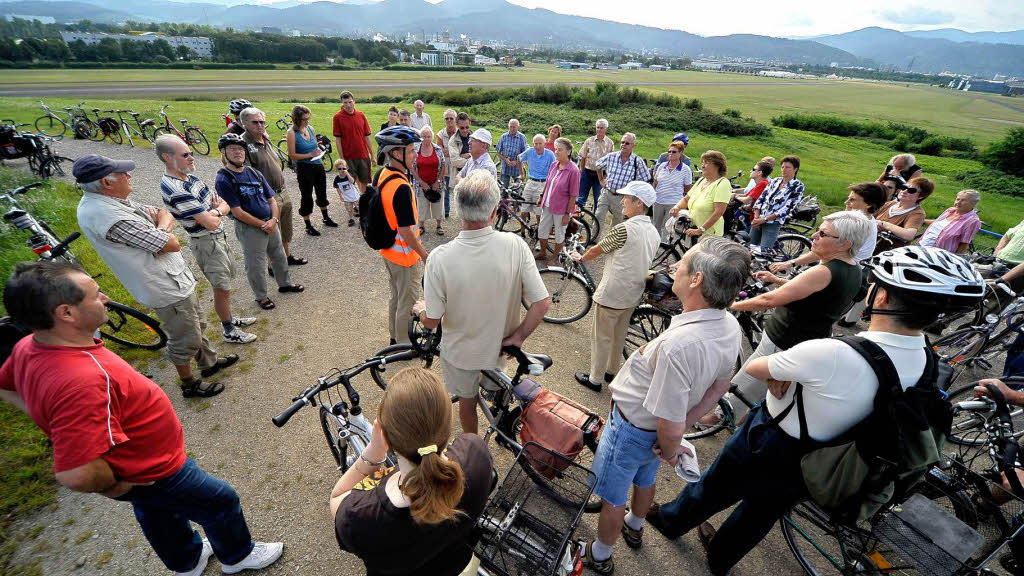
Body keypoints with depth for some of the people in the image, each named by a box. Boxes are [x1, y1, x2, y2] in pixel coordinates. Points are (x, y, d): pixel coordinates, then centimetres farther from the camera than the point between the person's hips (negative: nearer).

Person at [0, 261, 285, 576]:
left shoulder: (30, 347, -12)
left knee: (156, 511, 31)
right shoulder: (80, 381, -42)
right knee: (221, 502, 14)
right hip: (151, 475, -9)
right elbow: (77, 474, -42)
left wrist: (52, 420, 7)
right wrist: (112, 484, -22)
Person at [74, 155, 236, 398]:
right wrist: (163, 234, -6)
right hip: (168, 289, -10)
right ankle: (190, 385, 29)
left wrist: (160, 230, -16)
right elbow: (173, 244, -27)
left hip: (176, 276, 10)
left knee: (197, 324, 26)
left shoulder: (100, 200, 2)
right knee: (185, 340, 9)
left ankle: (209, 362, 45)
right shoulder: (109, 217, -30)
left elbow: (165, 215, 4)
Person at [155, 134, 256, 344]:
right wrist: (218, 211, -6)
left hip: (219, 236, 9)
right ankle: (228, 330, 20)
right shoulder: (176, 190, -26)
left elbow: (225, 205, 6)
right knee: (222, 288, 3)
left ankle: (229, 318, 39)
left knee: (224, 284, 21)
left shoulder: (189, 176, 4)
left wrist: (215, 211, -16)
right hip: (207, 243, -9)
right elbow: (211, 223, -26)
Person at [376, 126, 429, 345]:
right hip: (405, 254, -9)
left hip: (388, 249, 9)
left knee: (396, 296, 25)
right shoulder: (401, 187, -29)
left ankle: (395, 336, 42)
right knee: (407, 302, 10)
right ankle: (404, 344, 27)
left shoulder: (382, 175, 0)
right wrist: (424, 254, -14)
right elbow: (405, 231, -26)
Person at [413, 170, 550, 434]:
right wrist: (518, 337, -7)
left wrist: (420, 309, 5)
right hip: (501, 345, 2)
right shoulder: (515, 245, -25)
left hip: (460, 351, -2)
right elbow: (542, 304, -22)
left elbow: (431, 321, -18)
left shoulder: (440, 258, -29)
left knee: (467, 401, 27)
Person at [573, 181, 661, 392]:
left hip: (612, 295, -8)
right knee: (619, 335, 22)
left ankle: (595, 379, 20)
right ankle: (611, 371, 38)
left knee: (601, 337, 7)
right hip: (633, 295, 8)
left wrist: (581, 258, 11)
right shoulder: (654, 233, 2)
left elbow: (597, 250, -10)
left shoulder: (624, 229, -22)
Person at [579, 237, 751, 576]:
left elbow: (670, 427, -33)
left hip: (632, 429, -7)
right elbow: (719, 385, 2)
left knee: (612, 497, 20)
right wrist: (683, 425, 3)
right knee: (644, 481, 35)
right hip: (655, 433, 8)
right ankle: (634, 528, 63)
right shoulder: (730, 325, -14)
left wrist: (670, 450, -11)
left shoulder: (679, 343, -43)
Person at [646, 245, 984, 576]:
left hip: (768, 448, -6)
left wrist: (778, 376, -3)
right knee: (762, 512, 28)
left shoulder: (829, 353, -37)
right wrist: (789, 376, -11)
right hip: (814, 464, 6)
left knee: (714, 487, 21)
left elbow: (752, 368, -22)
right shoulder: (920, 359, -12)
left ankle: (671, 520, 48)